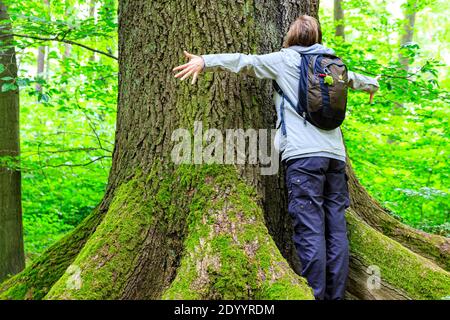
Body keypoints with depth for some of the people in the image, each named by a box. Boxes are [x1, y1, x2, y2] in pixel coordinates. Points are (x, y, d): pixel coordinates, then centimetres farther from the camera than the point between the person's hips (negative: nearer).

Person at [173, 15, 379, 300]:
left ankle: (315, 295, -8)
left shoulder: (285, 59, 7)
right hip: (335, 154, 6)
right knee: (337, 231, 5)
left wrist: (205, 61, -5)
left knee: (310, 232, -8)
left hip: (304, 155, -5)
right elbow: (355, 78, 42)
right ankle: (336, 294, 9)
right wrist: (372, 85, 63)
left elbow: (246, 61, -4)